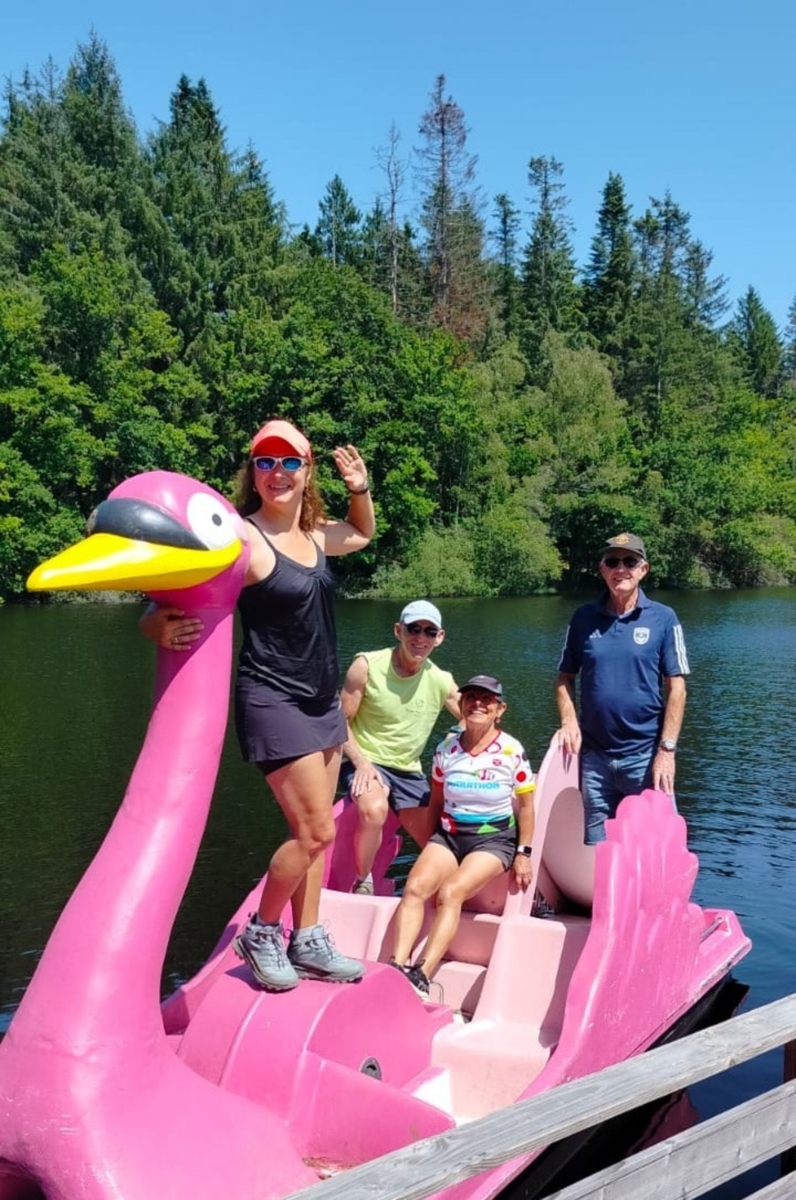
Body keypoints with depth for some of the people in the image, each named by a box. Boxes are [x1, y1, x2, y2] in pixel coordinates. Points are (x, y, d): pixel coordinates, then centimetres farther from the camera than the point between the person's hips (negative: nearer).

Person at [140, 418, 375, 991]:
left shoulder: (316, 535, 6)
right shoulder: (244, 542, -16)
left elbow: (364, 534, 29)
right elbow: (171, 605, -21)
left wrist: (361, 489, 11)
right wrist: (164, 628, -43)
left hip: (322, 700, 8)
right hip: (274, 701, -8)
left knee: (314, 831, 12)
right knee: (315, 831, -6)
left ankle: (308, 943, 25)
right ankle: (260, 934, 16)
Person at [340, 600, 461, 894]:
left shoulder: (441, 682, -4)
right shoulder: (367, 666, -14)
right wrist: (361, 761, -23)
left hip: (408, 772, 5)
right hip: (365, 762, -4)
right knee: (374, 809, -36)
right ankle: (362, 882, -9)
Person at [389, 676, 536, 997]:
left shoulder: (511, 751, -5)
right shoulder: (447, 748, 3)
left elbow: (526, 805, 3)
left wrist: (523, 854, 0)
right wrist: (430, 847, 14)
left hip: (494, 839, -3)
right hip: (449, 833, 4)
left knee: (450, 893, -28)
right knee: (415, 886, -24)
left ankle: (422, 976, -34)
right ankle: (397, 967, -31)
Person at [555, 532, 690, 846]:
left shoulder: (663, 618, -3)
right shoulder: (584, 618, 4)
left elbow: (676, 688, -4)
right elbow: (565, 678, 10)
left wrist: (667, 749, -10)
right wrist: (569, 721, -7)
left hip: (646, 754, -2)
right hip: (594, 755, 2)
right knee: (596, 846, 13)